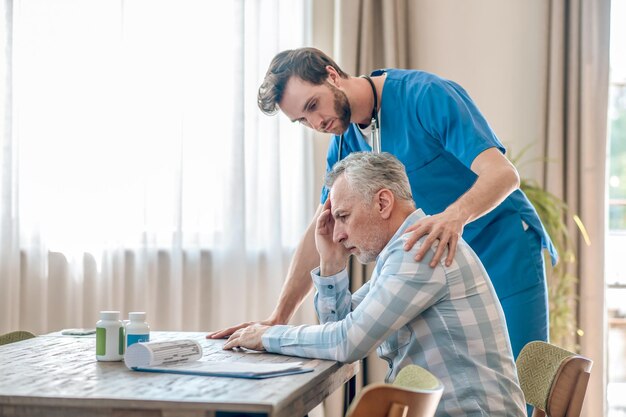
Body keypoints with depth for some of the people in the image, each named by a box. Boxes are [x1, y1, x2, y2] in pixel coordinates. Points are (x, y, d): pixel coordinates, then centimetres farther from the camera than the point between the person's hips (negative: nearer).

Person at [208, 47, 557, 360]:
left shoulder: (426, 95, -18)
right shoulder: (347, 142, 4)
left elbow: (503, 174, -26)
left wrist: (456, 215, -47)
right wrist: (278, 318, 2)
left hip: (506, 257, -6)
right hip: (443, 271, 6)